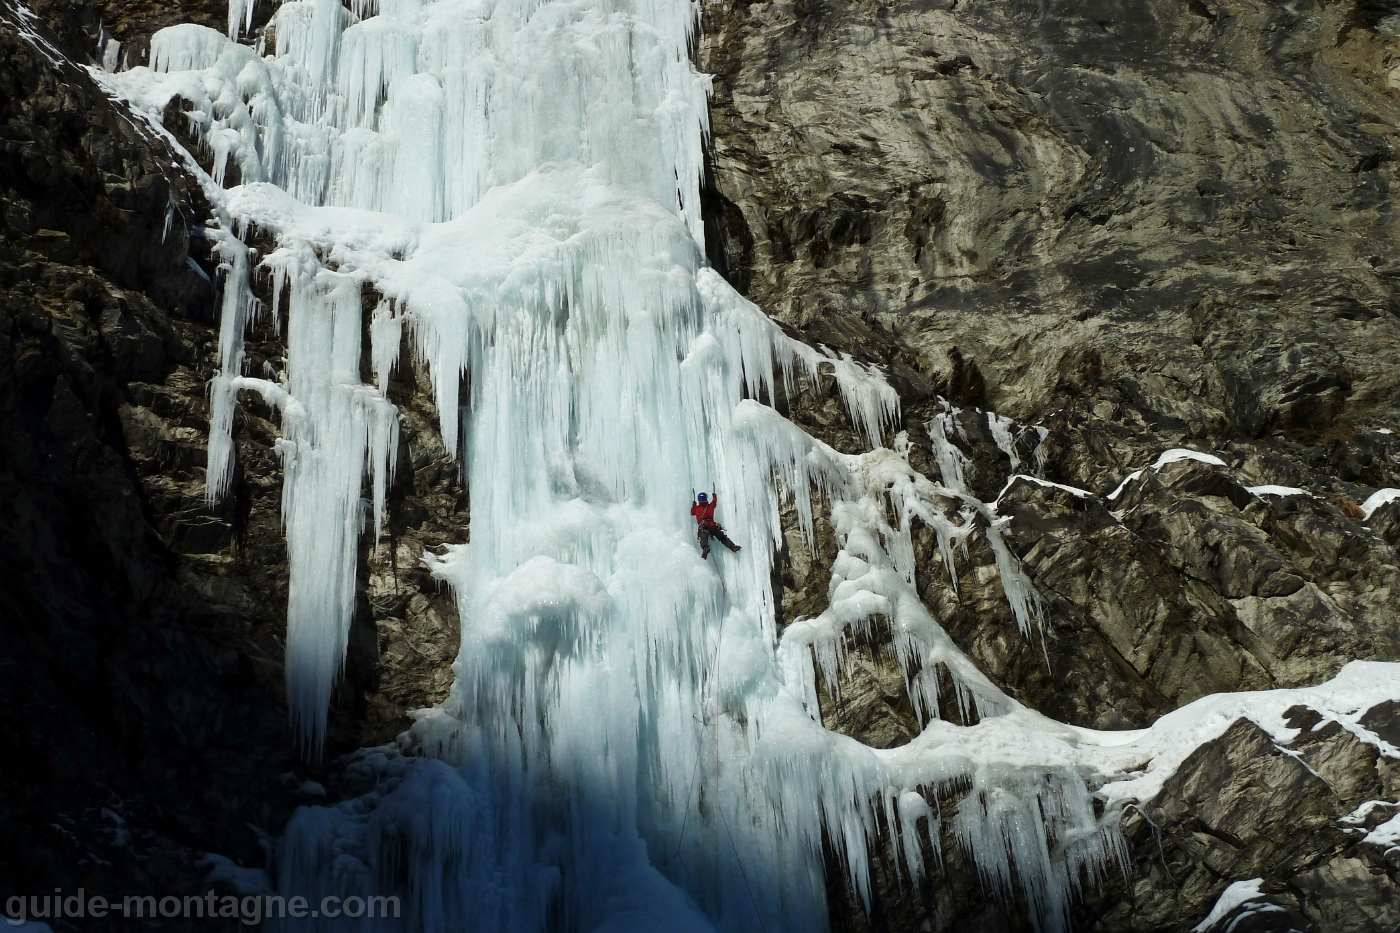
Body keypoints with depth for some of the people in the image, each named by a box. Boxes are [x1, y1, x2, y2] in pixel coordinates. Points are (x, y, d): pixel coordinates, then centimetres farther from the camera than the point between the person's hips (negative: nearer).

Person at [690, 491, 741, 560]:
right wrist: (714, 495, 61)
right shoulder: (710, 506, 19)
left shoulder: (696, 508, 16)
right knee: (722, 537, 4)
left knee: (704, 539, -25)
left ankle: (705, 548, -54)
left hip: (703, 526, -2)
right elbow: (715, 501, 41)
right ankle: (733, 547, -12)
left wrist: (694, 505, 54)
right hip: (712, 525, 2)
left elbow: (692, 512, 38)